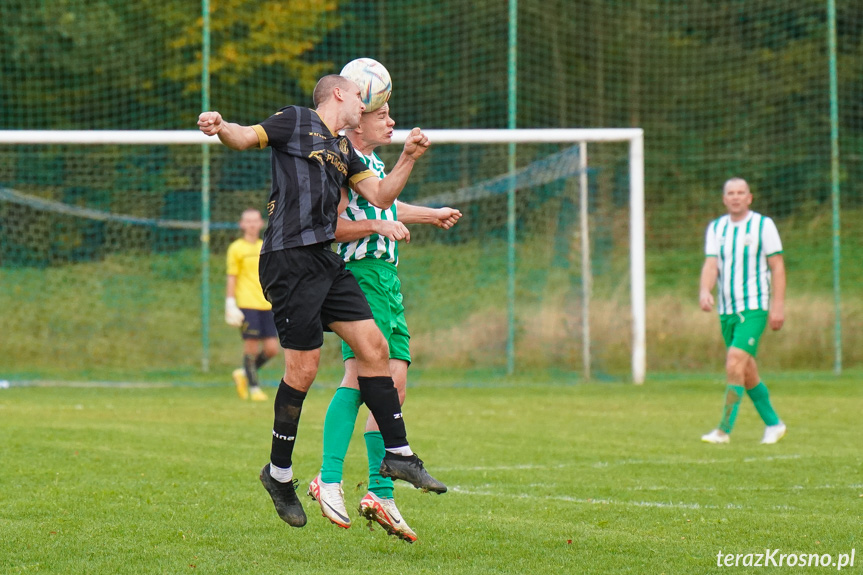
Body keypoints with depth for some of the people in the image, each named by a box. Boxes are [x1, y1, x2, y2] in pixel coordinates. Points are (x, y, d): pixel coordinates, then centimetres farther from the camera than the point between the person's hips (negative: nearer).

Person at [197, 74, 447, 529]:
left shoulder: (344, 150, 23)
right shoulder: (295, 121, 3)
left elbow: (380, 197, 22)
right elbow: (245, 138, -5)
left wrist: (408, 158, 10)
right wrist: (220, 128, -27)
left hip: (325, 261, 8)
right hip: (289, 258, -8)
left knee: (373, 346, 3)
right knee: (303, 366, -8)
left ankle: (397, 453, 10)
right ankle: (279, 473, 4)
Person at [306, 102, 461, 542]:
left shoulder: (374, 163, 21)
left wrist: (432, 215, 54)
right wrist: (377, 225, -23)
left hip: (388, 279, 10)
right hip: (361, 275, -10)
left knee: (393, 386, 6)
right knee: (360, 373, -23)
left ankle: (380, 493, 7)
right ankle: (329, 481, -27)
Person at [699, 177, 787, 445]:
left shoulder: (763, 225, -2)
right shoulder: (716, 228, 10)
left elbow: (777, 265, -3)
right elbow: (711, 264, 0)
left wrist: (778, 305, -10)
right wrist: (705, 291, -20)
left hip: (754, 308, -6)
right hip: (726, 310, 6)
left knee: (735, 364, -19)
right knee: (747, 372, 10)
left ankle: (724, 430, -19)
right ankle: (773, 424, 25)